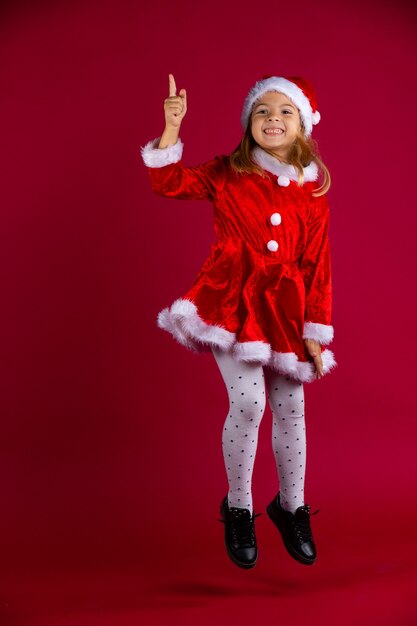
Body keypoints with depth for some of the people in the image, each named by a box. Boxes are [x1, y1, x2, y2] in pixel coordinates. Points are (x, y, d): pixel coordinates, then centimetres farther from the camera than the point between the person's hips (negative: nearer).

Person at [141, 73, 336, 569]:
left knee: (291, 411, 9)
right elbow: (169, 183, -5)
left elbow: (318, 265, 4)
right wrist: (172, 127, -17)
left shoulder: (314, 189, 5)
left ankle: (292, 508, 33)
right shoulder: (227, 174, 3)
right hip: (234, 302, -2)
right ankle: (238, 509, 9)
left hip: (287, 307, 3)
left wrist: (316, 331, 2)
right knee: (248, 403, -16)